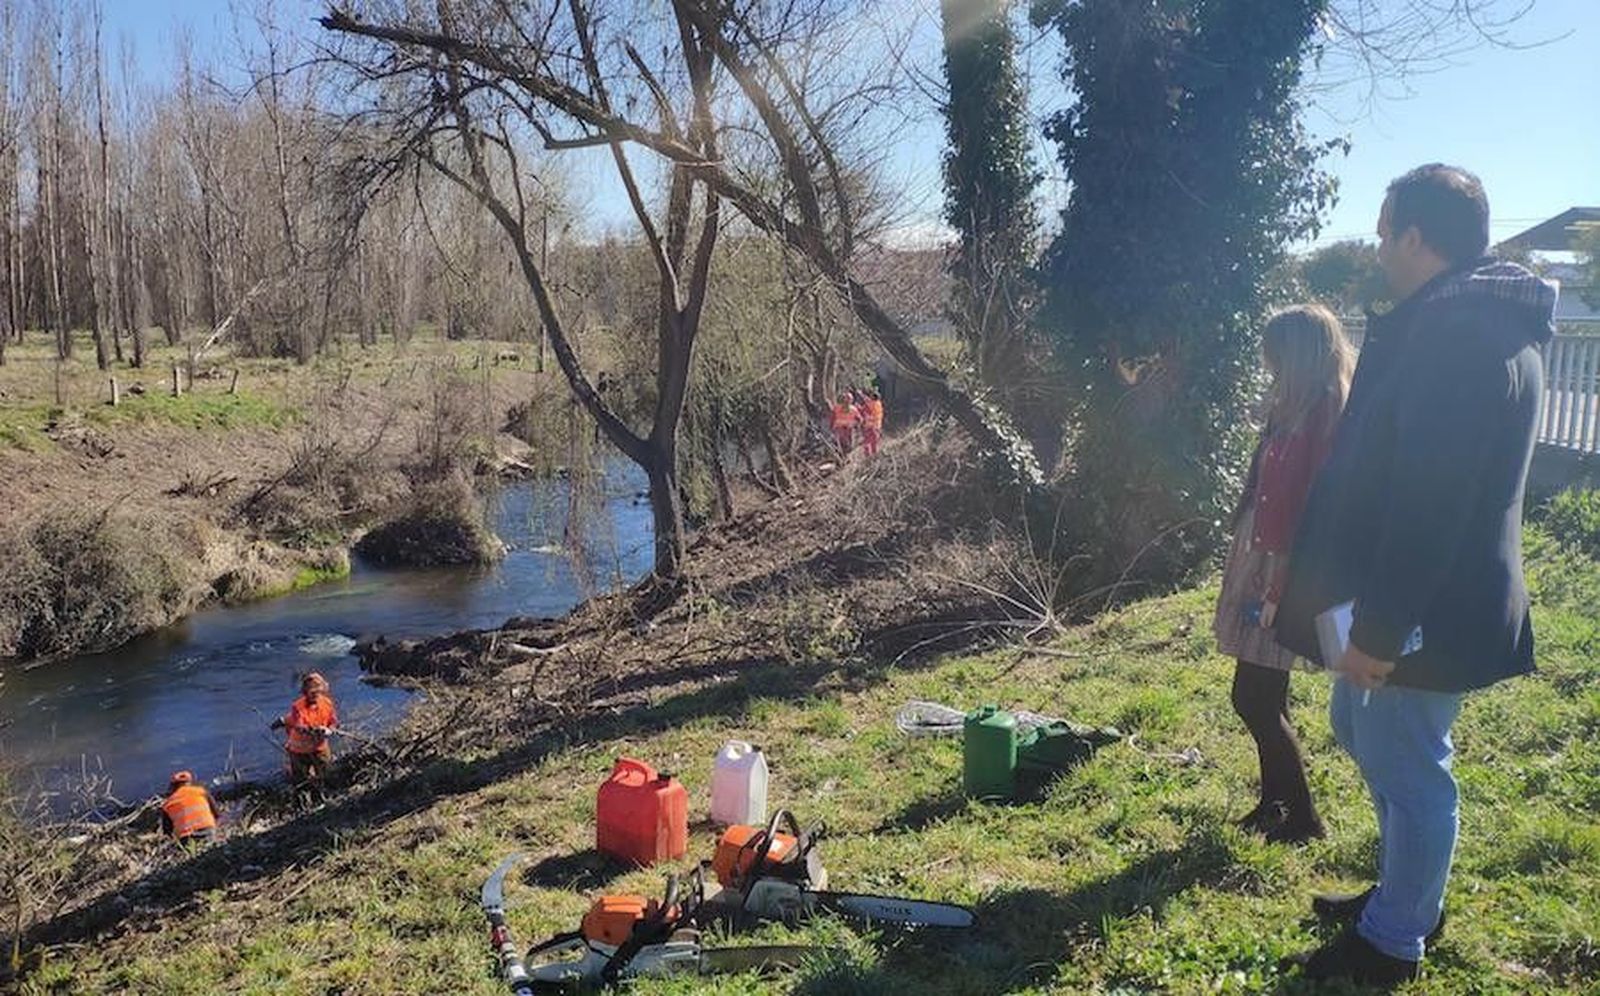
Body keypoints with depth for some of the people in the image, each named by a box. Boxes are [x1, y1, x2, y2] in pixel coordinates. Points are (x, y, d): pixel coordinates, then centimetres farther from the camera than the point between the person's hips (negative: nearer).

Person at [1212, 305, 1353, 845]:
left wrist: (1280, 591, -21)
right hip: (1260, 560, 9)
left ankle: (1302, 816, 14)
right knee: (1263, 698, 16)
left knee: (1255, 699, -2)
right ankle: (1274, 803, 30)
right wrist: (1252, 573, 14)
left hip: (1281, 571, -9)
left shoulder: (1324, 416, -17)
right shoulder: (1296, 411, 12)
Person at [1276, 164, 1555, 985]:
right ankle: (1406, 892, 40)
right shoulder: (1481, 320, 11)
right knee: (1360, 727, 23)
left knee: (1408, 764, 5)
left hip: (1429, 609, -10)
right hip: (1433, 595, 10)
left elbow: (1429, 503, -27)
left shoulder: (1455, 335, -24)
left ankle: (1393, 940, 25)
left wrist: (1380, 627, -23)